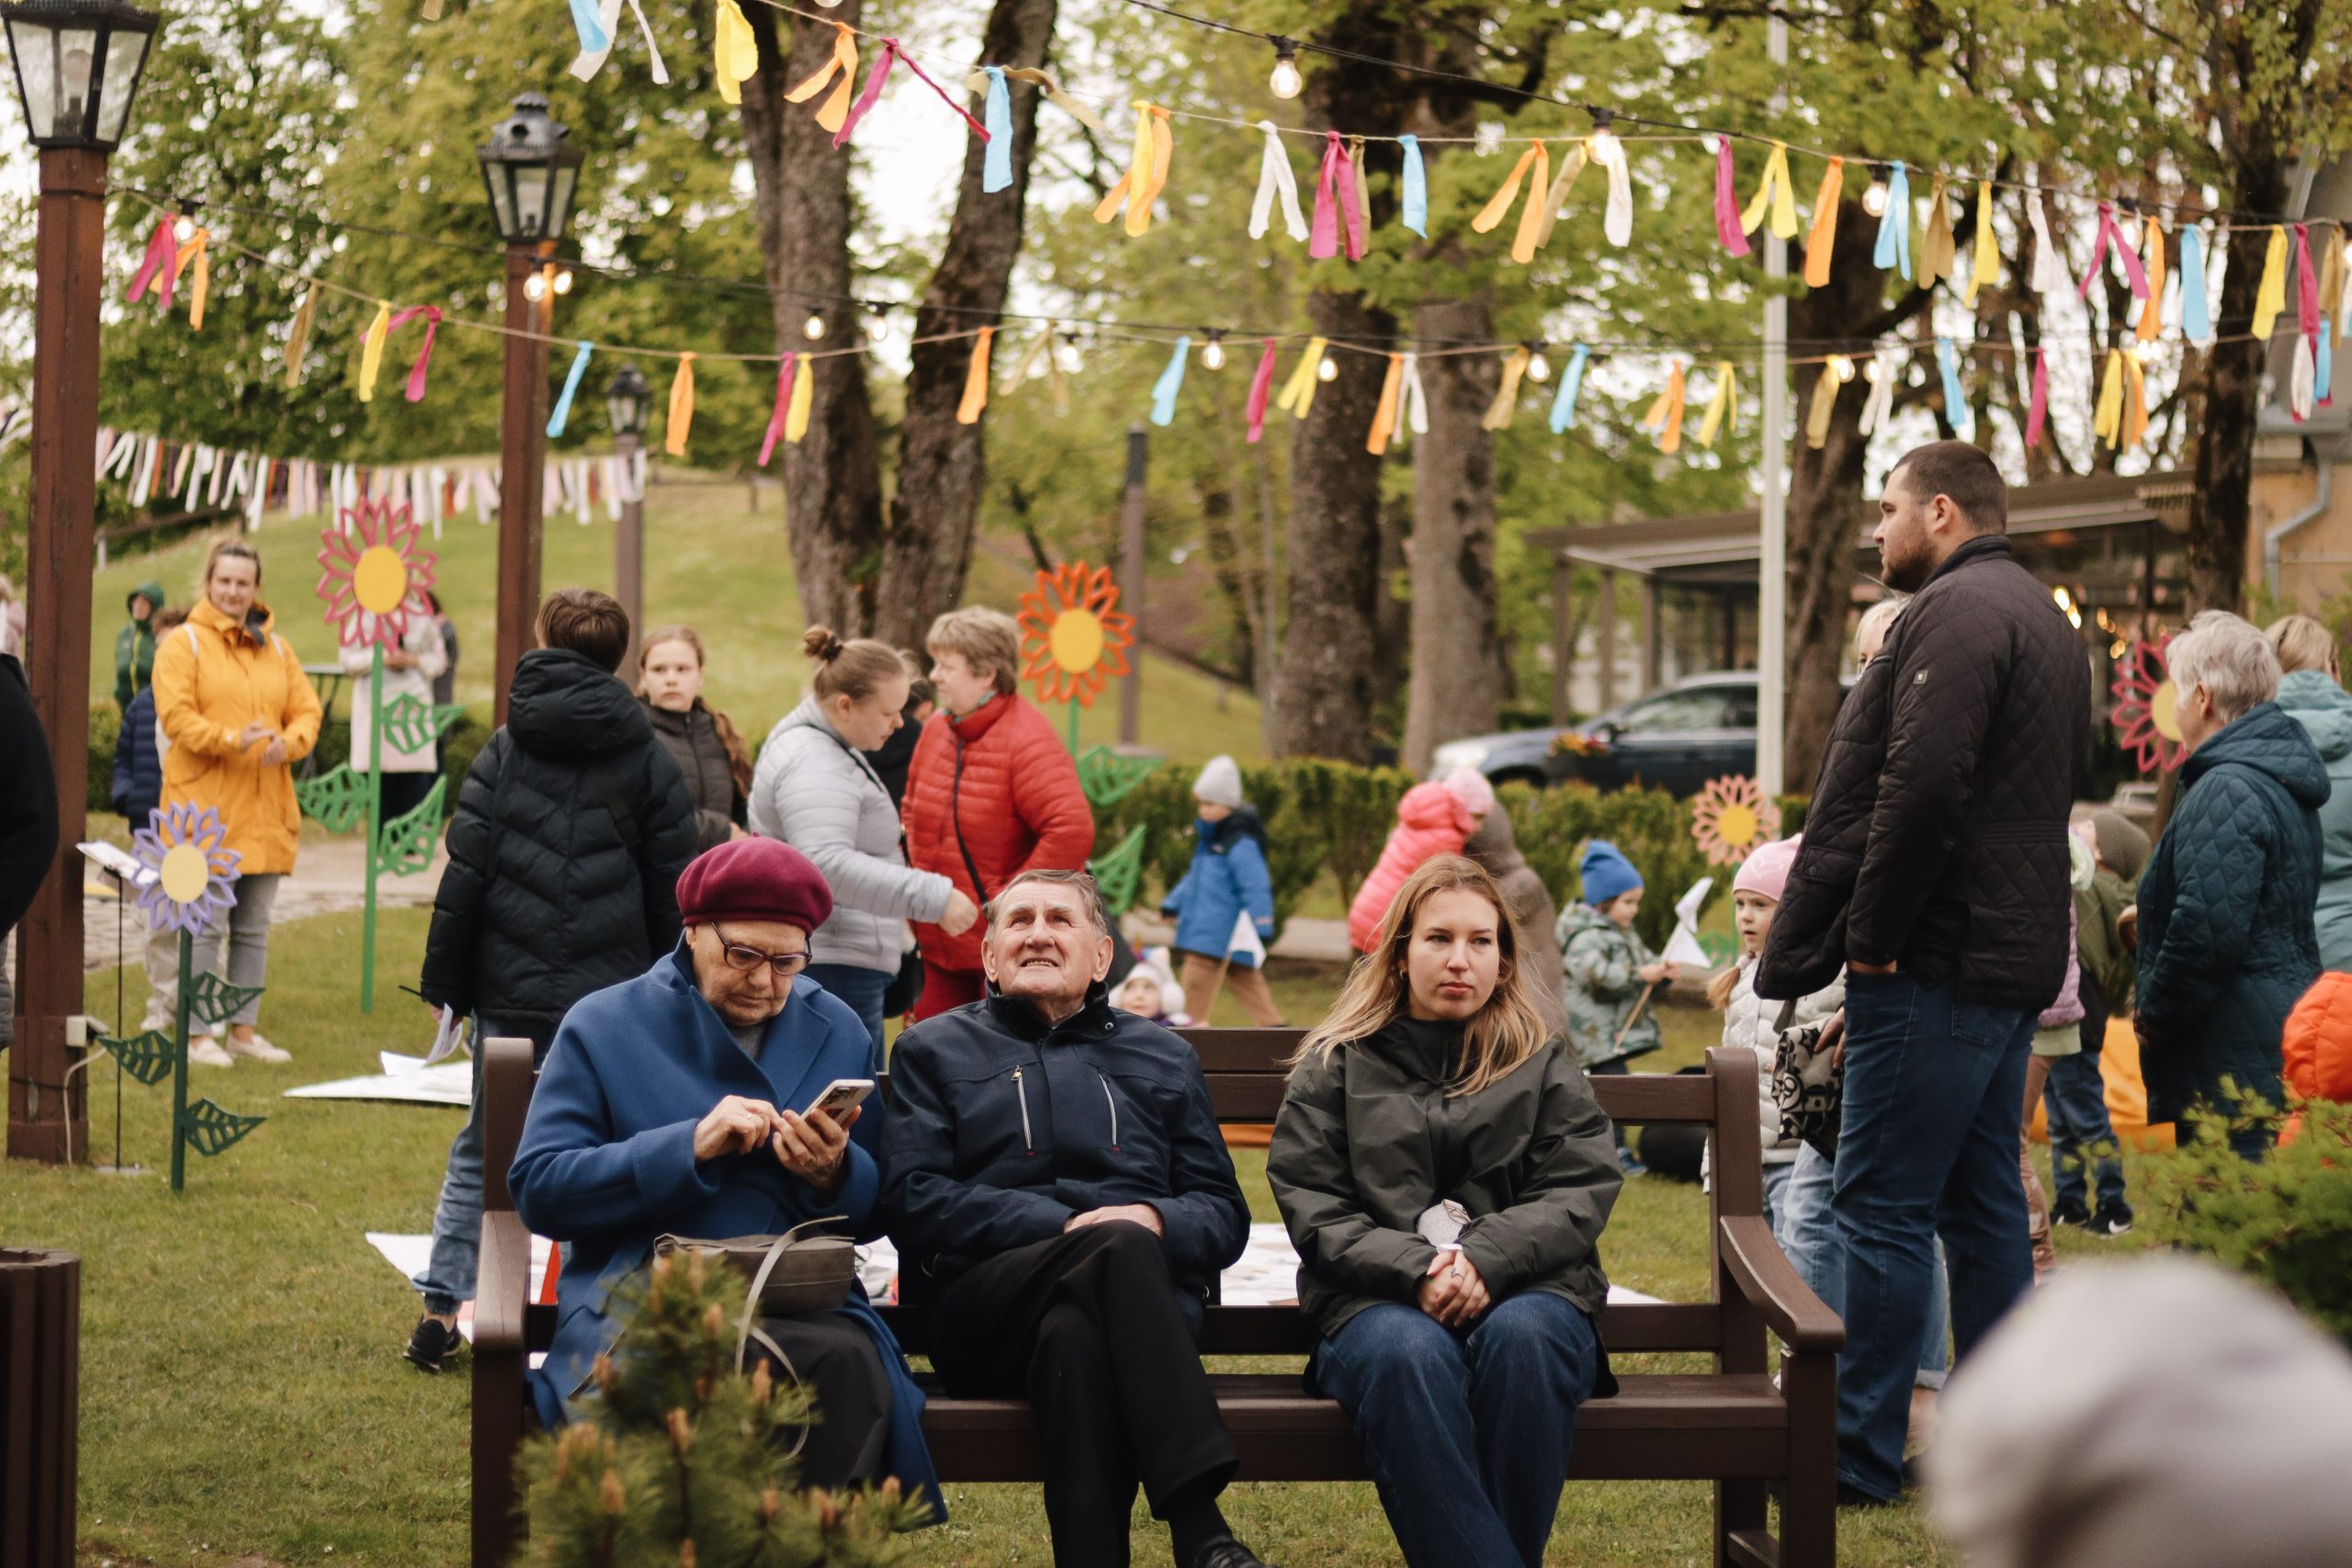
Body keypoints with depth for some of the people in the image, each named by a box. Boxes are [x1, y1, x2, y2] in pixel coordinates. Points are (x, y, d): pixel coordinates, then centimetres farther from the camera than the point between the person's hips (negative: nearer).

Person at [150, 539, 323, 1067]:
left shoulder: (277, 648, 15)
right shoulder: (184, 644, -2)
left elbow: (306, 710, 11)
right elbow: (176, 715, -12)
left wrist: (288, 742, -11)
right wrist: (232, 740, -26)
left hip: (265, 813, 6)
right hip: (206, 810, -6)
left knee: (254, 927, 10)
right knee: (206, 924, -5)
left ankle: (243, 1030, 18)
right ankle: (198, 1034, 1)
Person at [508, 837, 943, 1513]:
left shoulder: (837, 1033, 17)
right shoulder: (604, 1025, 9)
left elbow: (874, 1216, 18)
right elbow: (537, 1189, -1)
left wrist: (836, 1174, -7)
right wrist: (690, 1146, -11)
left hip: (803, 1304, 2)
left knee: (848, 1361, -34)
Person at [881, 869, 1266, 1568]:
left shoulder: (1164, 1059, 27)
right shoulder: (934, 1050, 21)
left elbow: (1224, 1215, 19)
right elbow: (913, 1202, 5)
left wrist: (1158, 1221, -7)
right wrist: (1066, 1227, -9)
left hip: (1140, 1301, 2)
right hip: (982, 1313, -2)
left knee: (1074, 1331, -38)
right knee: (1118, 1246, -36)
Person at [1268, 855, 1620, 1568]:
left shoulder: (1545, 1067, 19)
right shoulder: (1335, 1067, 16)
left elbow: (1580, 1192, 5)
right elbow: (1312, 1208, 4)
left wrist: (1485, 1258, -15)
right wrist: (1415, 1270, -14)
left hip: (1524, 1291, 1)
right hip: (1379, 1302, -1)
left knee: (1522, 1338, -37)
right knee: (1407, 1354, -37)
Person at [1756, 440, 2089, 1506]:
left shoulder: (1957, 611, -13)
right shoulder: (2041, 617, 21)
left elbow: (1921, 785, -25)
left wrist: (1872, 933, -16)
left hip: (1932, 969, -10)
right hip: (2011, 963, 10)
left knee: (1882, 1207, -6)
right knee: (1983, 1207, 13)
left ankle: (1859, 1455, -2)